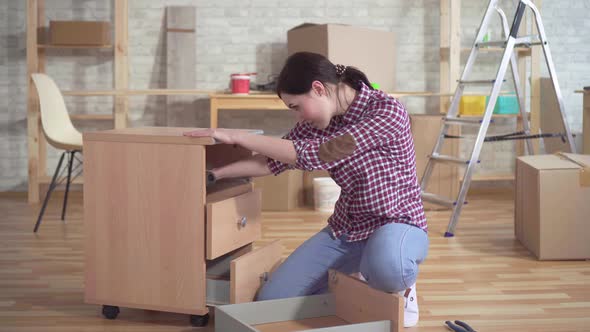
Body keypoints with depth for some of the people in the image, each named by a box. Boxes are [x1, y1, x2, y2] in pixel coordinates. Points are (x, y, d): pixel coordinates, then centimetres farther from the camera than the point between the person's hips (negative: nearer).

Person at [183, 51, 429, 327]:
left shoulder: (387, 110, -25)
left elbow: (315, 155, -30)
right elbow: (273, 161, 7)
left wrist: (236, 136, -26)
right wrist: (214, 174, 1)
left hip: (396, 225, -6)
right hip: (345, 228, 7)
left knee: (385, 265, -43)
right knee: (273, 299, -4)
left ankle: (400, 287, -5)